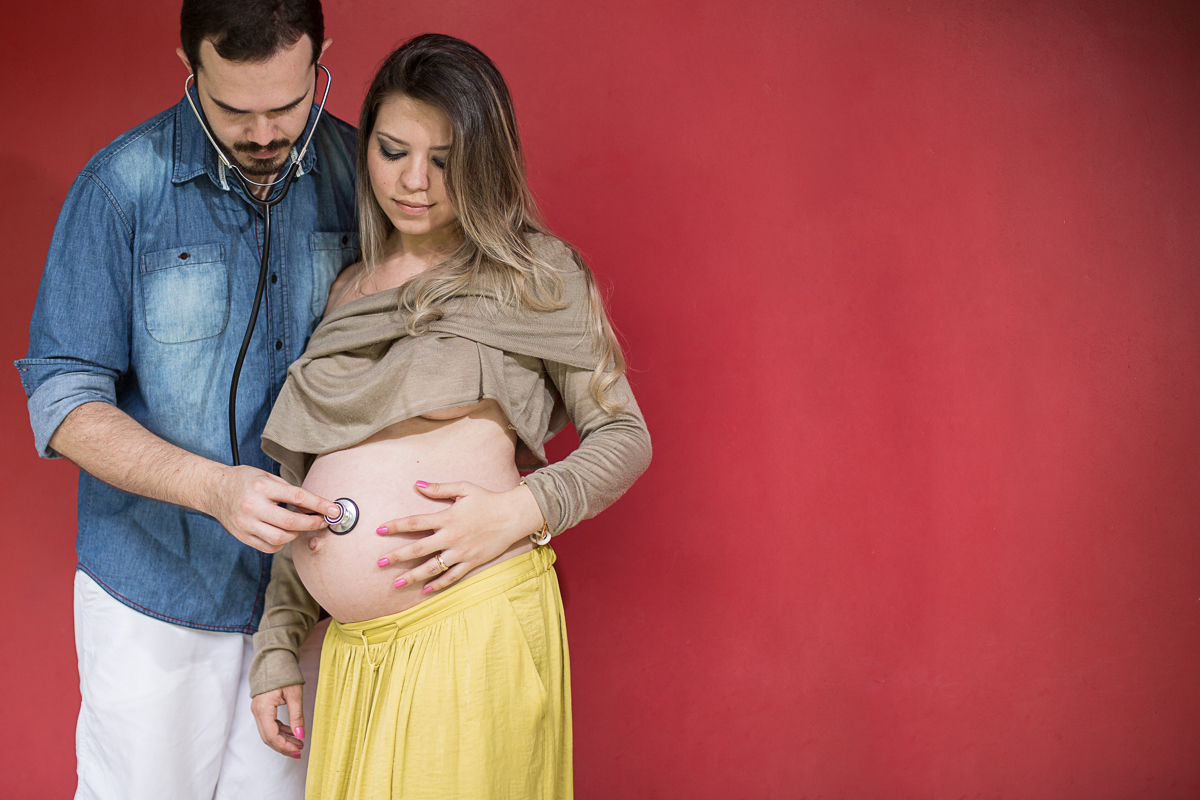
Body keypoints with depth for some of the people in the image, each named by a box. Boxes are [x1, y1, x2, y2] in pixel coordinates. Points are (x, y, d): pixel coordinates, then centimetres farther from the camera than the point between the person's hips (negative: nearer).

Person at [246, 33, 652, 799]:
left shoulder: (532, 273, 1)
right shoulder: (345, 291, 14)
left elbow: (624, 437, 1)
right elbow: (304, 485, 16)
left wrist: (520, 512, -16)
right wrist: (276, 646, 13)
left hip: (474, 629, -4)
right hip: (352, 647, 5)